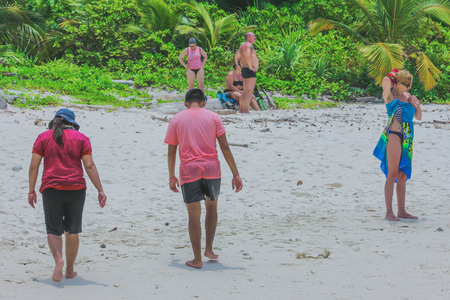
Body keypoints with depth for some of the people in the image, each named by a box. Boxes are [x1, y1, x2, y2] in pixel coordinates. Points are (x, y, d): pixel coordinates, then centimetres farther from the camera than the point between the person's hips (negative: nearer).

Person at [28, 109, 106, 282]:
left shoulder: (44, 137, 6)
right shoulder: (81, 138, 5)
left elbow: (34, 166, 1)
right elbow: (89, 166, -3)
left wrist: (31, 191, 6)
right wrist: (100, 190, -3)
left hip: (51, 189, 0)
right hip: (76, 189, 1)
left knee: (53, 230, 4)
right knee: (72, 230, 12)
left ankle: (58, 259, -23)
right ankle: (70, 270, 16)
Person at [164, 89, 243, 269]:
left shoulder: (176, 120, 6)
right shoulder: (213, 117, 5)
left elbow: (171, 152, 7)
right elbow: (225, 148, 1)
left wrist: (171, 176, 17)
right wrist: (235, 174, 3)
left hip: (188, 170, -1)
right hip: (212, 169, 1)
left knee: (194, 215, 3)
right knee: (212, 207, 22)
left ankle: (197, 259, 4)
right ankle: (209, 249, 21)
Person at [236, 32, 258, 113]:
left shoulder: (242, 46, 18)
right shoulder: (249, 45, -13)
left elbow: (236, 57, 29)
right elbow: (248, 56, -30)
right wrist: (250, 67, -22)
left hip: (244, 70, 10)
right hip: (250, 71, -10)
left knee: (245, 91, 16)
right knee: (249, 91, -12)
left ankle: (241, 109, 19)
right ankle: (246, 110, -17)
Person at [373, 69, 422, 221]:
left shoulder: (408, 96, 14)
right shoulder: (390, 96, -4)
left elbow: (418, 117, 19)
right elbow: (386, 81, -24)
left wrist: (417, 104, 0)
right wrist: (392, 77, -1)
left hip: (407, 139, 7)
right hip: (394, 136, -7)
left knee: (403, 175, 9)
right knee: (393, 174, -9)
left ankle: (402, 211, 14)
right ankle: (389, 212, -9)